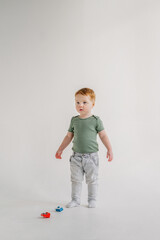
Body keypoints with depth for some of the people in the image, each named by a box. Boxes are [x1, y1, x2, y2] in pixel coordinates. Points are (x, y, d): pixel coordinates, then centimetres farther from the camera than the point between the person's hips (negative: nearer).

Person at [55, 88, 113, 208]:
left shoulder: (96, 120, -6)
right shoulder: (74, 120, 4)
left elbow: (103, 135, -3)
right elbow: (69, 136, 12)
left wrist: (109, 149, -10)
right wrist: (60, 149, 14)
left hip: (91, 155, -3)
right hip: (76, 156, 3)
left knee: (92, 179, 9)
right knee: (76, 179, 10)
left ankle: (92, 199, 25)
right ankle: (75, 199, 24)